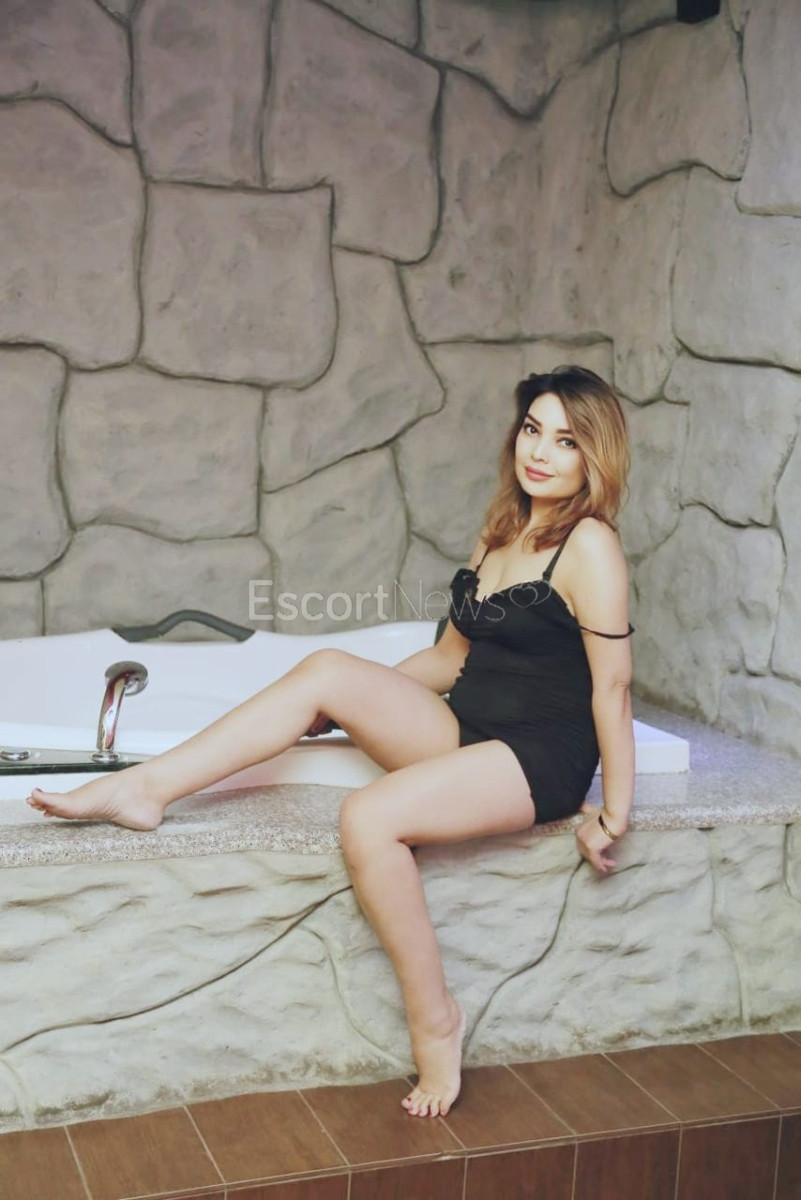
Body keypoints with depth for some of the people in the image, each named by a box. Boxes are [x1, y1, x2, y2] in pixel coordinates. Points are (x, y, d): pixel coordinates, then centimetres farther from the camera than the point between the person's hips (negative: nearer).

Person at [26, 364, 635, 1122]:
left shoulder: (589, 546, -11)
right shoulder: (501, 530, 14)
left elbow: (612, 686, -12)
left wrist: (614, 815, -12)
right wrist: (361, 698, 12)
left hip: (541, 758, -7)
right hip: (466, 730, 8)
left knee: (370, 818, -30)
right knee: (328, 669, -12)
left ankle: (434, 1021, -13)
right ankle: (144, 788, -14)